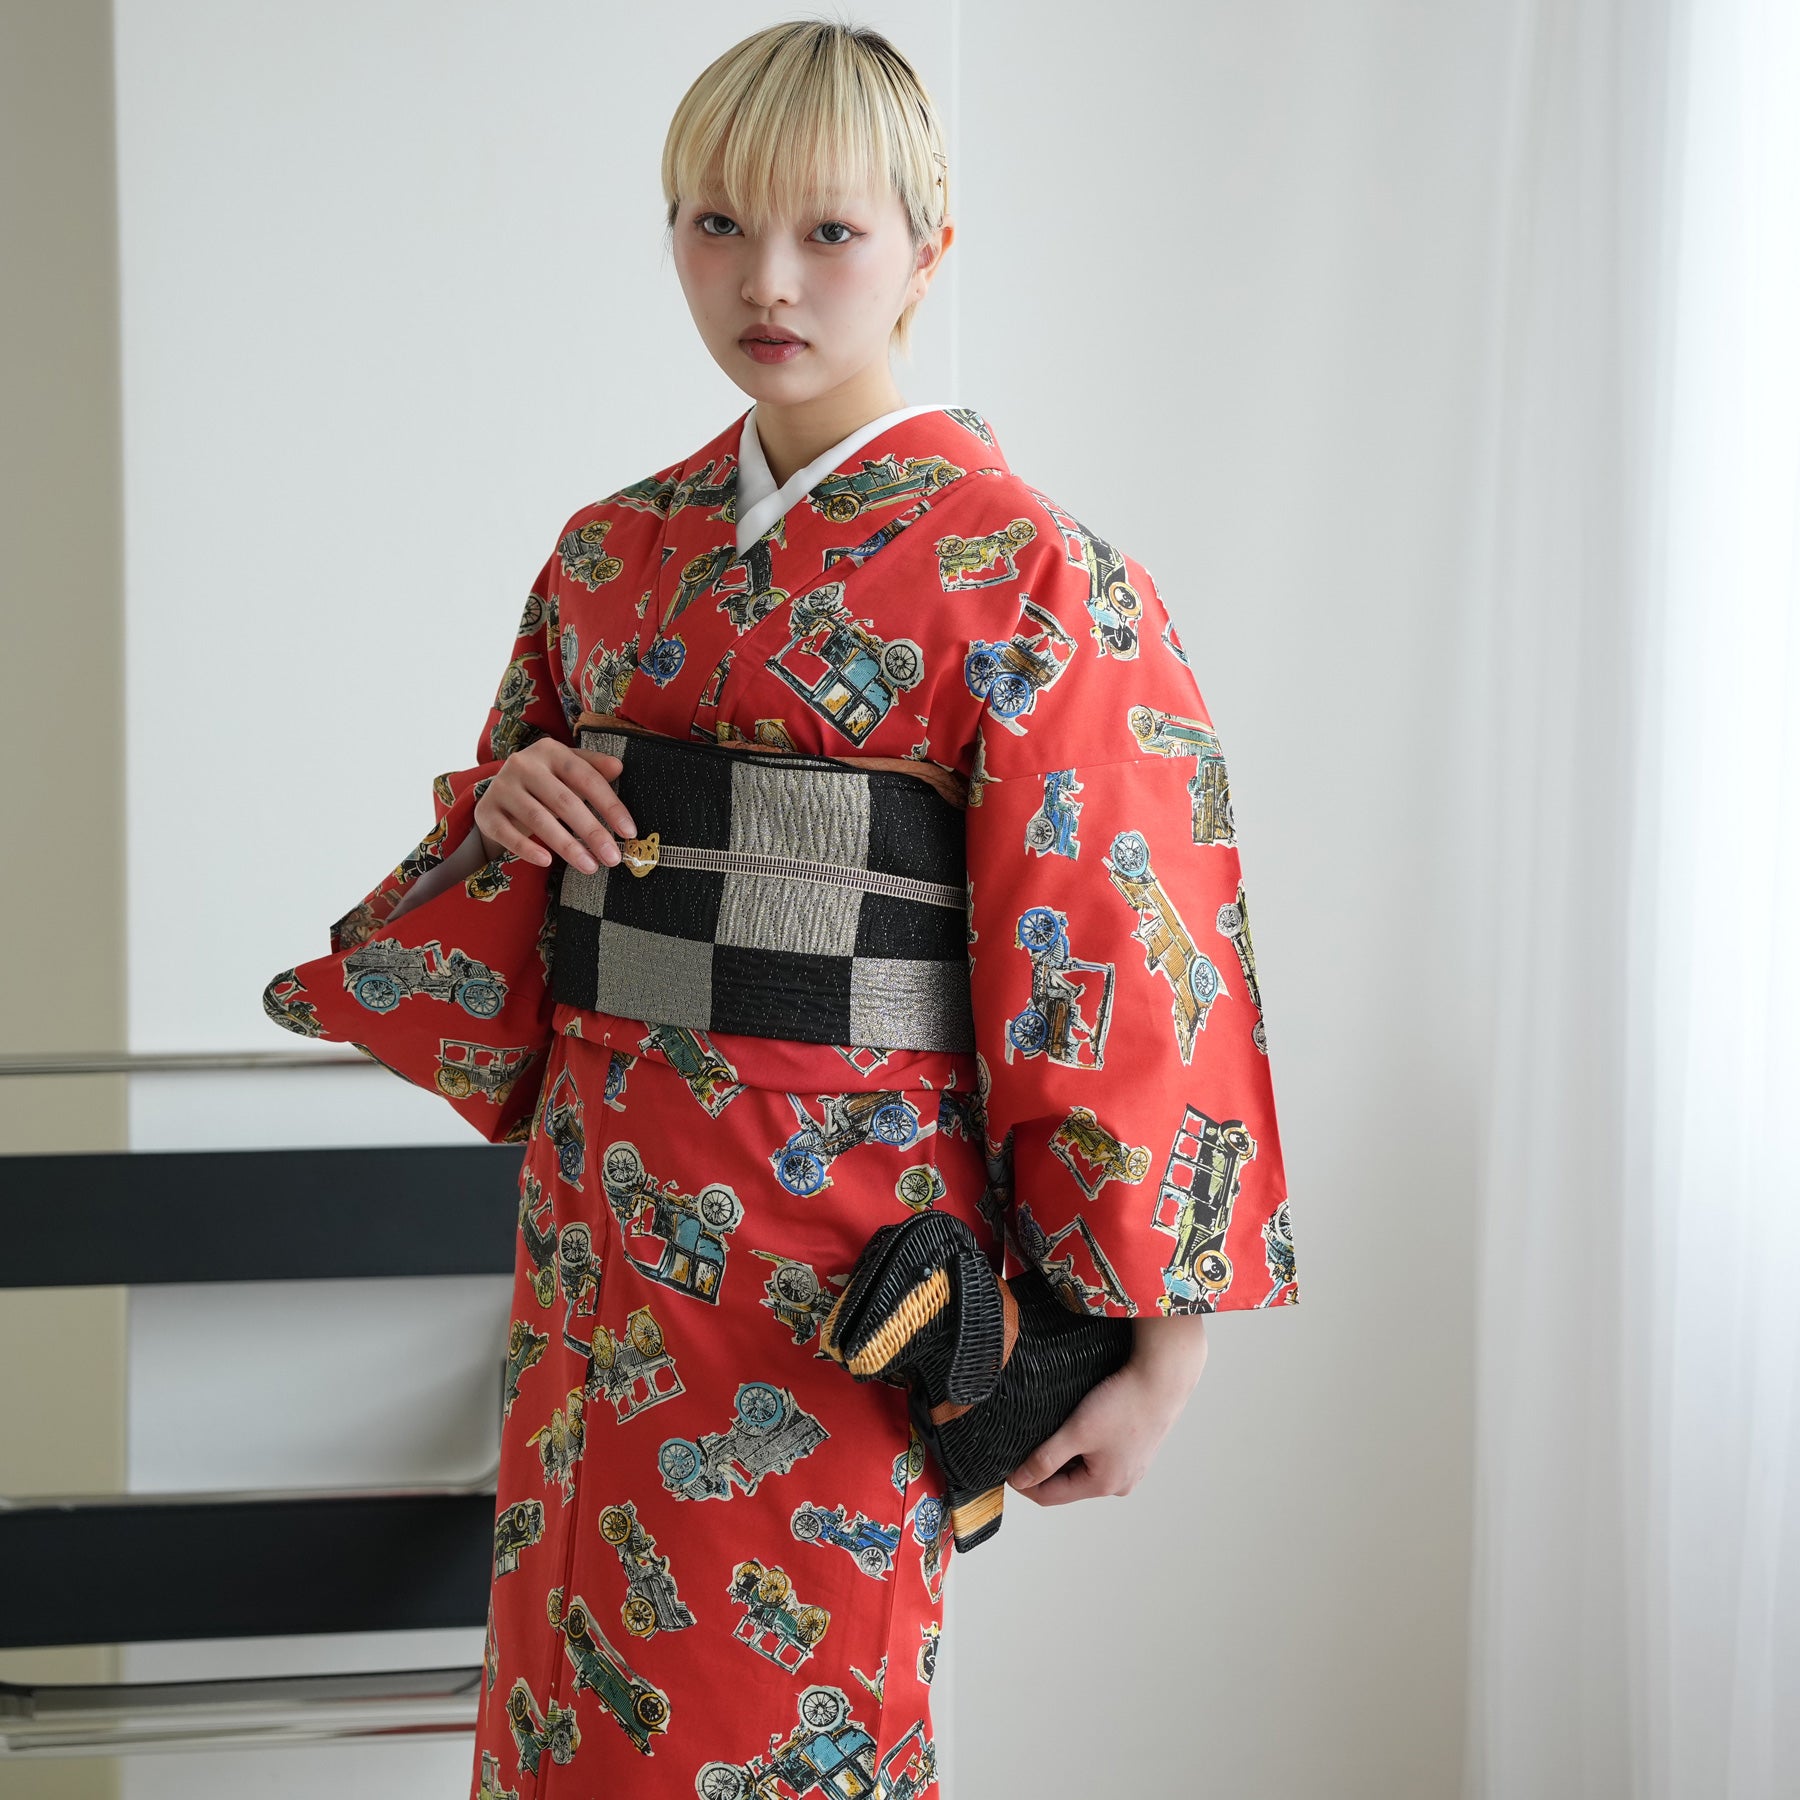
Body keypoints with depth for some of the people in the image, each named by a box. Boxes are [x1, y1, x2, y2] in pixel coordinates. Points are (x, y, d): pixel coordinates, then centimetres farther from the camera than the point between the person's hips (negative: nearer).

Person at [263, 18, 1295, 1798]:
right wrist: (505, 805, -4)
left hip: (838, 1249, -5)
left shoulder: (1024, 571, -9)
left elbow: (1126, 954, -11)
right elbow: (495, 872, 21)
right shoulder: (616, 552, 8)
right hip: (601, 1215, 6)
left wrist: (1159, 1343, -12)